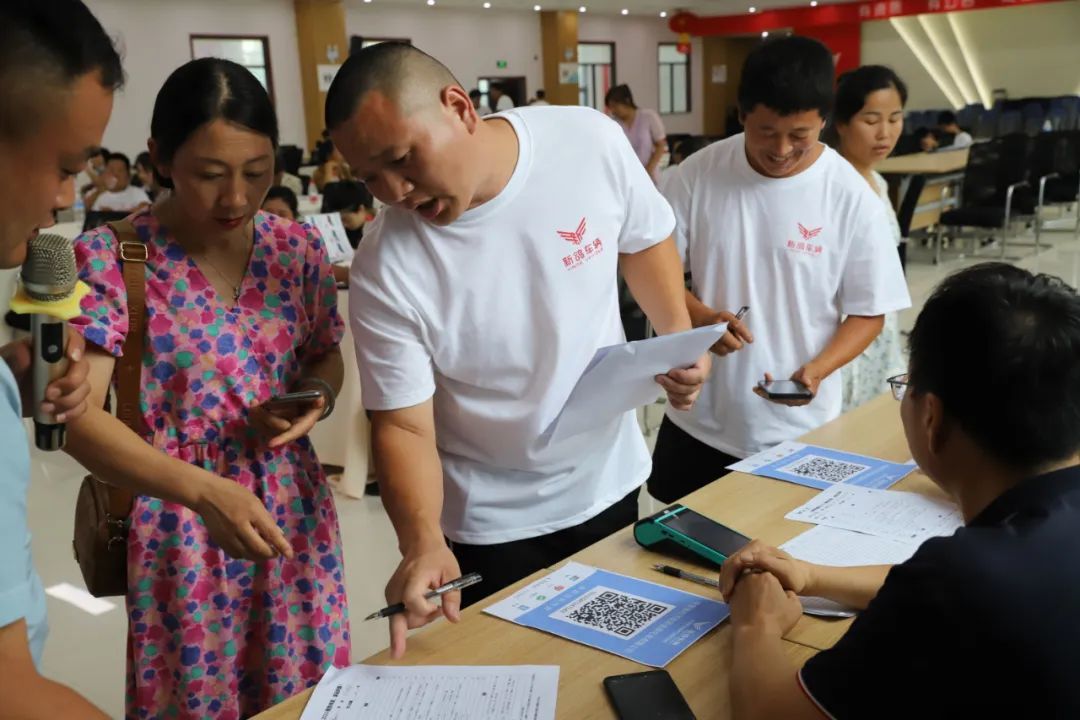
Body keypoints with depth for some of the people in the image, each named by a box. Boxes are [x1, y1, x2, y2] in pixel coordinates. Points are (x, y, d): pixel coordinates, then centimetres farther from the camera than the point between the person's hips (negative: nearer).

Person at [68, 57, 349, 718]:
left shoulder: (299, 247, -2)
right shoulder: (109, 257, -14)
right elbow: (78, 416, -21)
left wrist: (314, 398, -12)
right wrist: (203, 491, -34)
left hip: (294, 514, 4)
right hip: (179, 521, -3)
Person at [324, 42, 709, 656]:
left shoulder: (591, 140, -18)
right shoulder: (386, 269, -24)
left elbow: (645, 241, 2)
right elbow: (403, 426, -18)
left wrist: (679, 335, -11)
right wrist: (423, 542, -34)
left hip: (610, 479, 3)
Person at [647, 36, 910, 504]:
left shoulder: (853, 199, -11)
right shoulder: (697, 175, -8)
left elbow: (868, 313, -4)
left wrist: (817, 370, -22)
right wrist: (700, 317, -20)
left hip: (799, 433, -1)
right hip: (698, 421, 2)